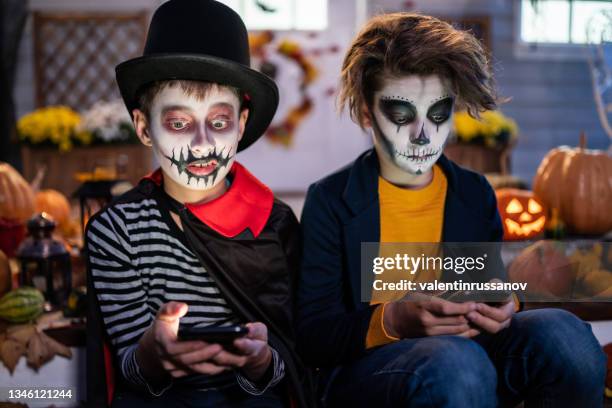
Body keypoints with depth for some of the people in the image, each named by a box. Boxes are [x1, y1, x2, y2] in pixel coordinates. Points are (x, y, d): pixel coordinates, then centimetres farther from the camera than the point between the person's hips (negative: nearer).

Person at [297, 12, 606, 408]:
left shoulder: (476, 193, 10)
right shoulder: (331, 201, -2)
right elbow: (312, 337, -7)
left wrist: (502, 309, -9)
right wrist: (394, 320, -25)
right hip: (365, 369, -4)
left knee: (561, 331, -26)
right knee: (454, 361, -38)